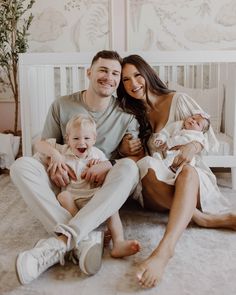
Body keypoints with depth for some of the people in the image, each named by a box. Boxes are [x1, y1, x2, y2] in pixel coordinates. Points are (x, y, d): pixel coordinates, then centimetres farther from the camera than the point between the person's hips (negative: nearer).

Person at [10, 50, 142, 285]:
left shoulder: (125, 115, 0)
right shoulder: (62, 105, 3)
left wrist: (110, 165, -25)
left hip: (104, 194, -1)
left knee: (128, 168, -31)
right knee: (22, 165, -23)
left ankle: (60, 241, -41)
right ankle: (85, 239, -39)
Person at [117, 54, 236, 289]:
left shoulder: (178, 101, 2)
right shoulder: (131, 113, 12)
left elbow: (210, 139, -1)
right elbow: (127, 150, 15)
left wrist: (193, 146, -24)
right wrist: (123, 148, -9)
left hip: (194, 178, -2)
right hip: (159, 185, 3)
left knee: (187, 171, -38)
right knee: (144, 164, -32)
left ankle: (164, 250, -57)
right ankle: (204, 218, -29)